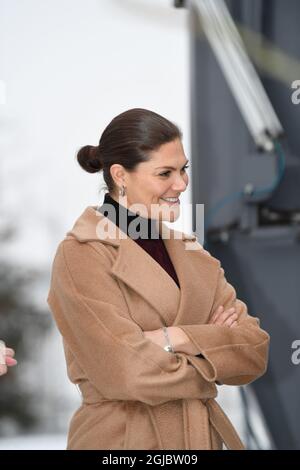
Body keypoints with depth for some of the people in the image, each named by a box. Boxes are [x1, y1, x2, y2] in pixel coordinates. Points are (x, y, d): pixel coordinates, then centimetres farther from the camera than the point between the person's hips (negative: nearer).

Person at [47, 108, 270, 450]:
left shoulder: (186, 248, 6)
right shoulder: (80, 256, -12)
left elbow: (255, 351, -3)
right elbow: (130, 373, -21)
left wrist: (178, 339, -19)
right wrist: (216, 347, -8)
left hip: (204, 434, 6)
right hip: (123, 438, -6)